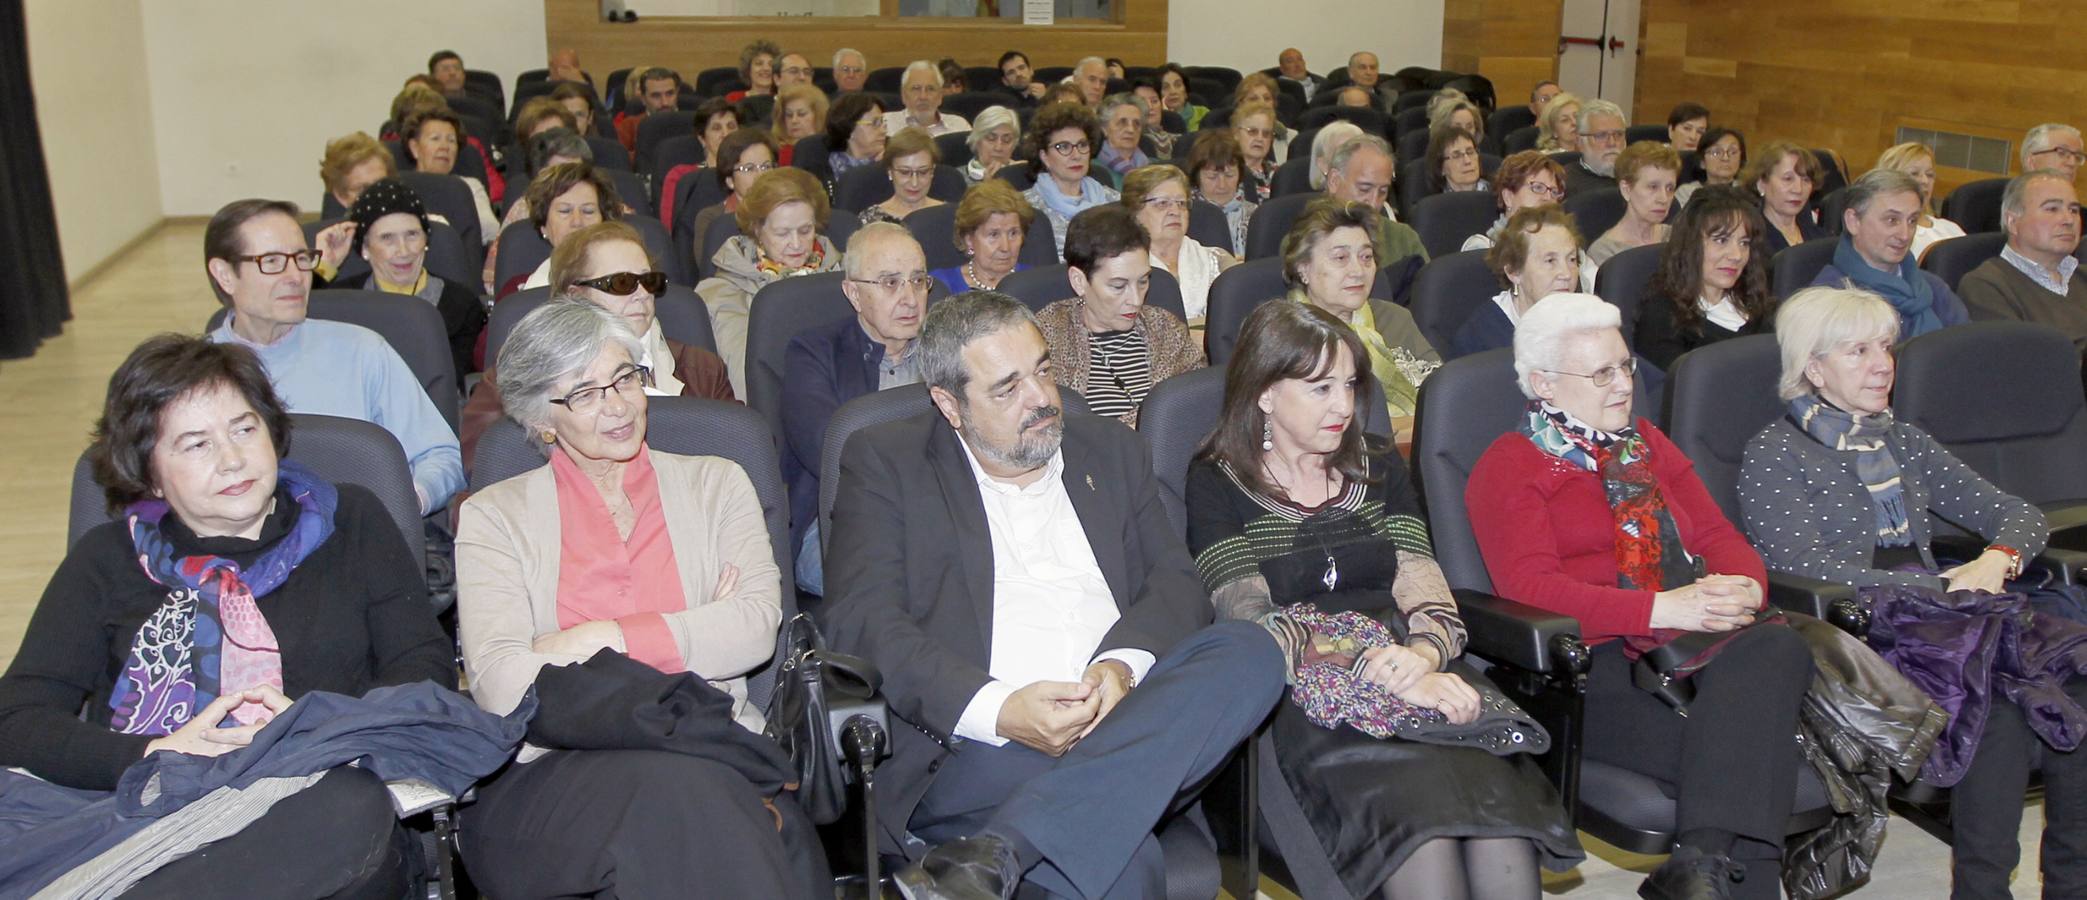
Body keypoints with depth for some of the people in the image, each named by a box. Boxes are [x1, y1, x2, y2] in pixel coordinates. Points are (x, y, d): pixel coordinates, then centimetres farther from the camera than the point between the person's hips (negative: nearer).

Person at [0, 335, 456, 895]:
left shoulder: (350, 522, 18)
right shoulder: (107, 561, 18)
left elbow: (426, 669, 9)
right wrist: (159, 754, -11)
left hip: (310, 822, 1)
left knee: (351, 806, -39)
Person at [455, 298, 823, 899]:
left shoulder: (715, 483, 16)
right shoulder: (495, 517, 11)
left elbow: (758, 624, 0)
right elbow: (501, 685, -5)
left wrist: (605, 638, -7)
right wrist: (693, 635, -6)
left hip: (710, 753, 2)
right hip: (553, 775, -1)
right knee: (670, 785, -35)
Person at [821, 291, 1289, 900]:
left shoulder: (1112, 451, 23)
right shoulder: (886, 463, 10)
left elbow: (1177, 583, 13)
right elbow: (860, 621, -4)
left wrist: (1124, 664, -11)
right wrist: (998, 710, -18)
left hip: (1124, 724, 7)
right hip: (976, 754, -7)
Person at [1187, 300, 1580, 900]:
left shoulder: (1378, 467, 20)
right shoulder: (1218, 486, 5)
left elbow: (1424, 587, 9)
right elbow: (1252, 621, -8)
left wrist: (1424, 652, -16)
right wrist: (1385, 677, -20)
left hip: (1408, 668, 4)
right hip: (1301, 696, -4)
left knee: (1497, 794, -28)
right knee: (1417, 799, -34)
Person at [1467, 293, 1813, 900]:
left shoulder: (1647, 446, 28)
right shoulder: (1508, 467, 6)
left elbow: (1717, 534, 20)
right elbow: (1530, 587, -9)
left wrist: (1745, 588, -6)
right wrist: (1663, 608, -19)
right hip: (1600, 665, -6)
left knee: (1779, 647, -33)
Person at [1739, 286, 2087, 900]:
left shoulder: (1903, 442, 24)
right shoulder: (1774, 455, 3)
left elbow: (2016, 514, 23)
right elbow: (1801, 563, -11)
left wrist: (1996, 561, -1)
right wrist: (1938, 587, -14)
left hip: (1938, 610, 6)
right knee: (2002, 686, -32)